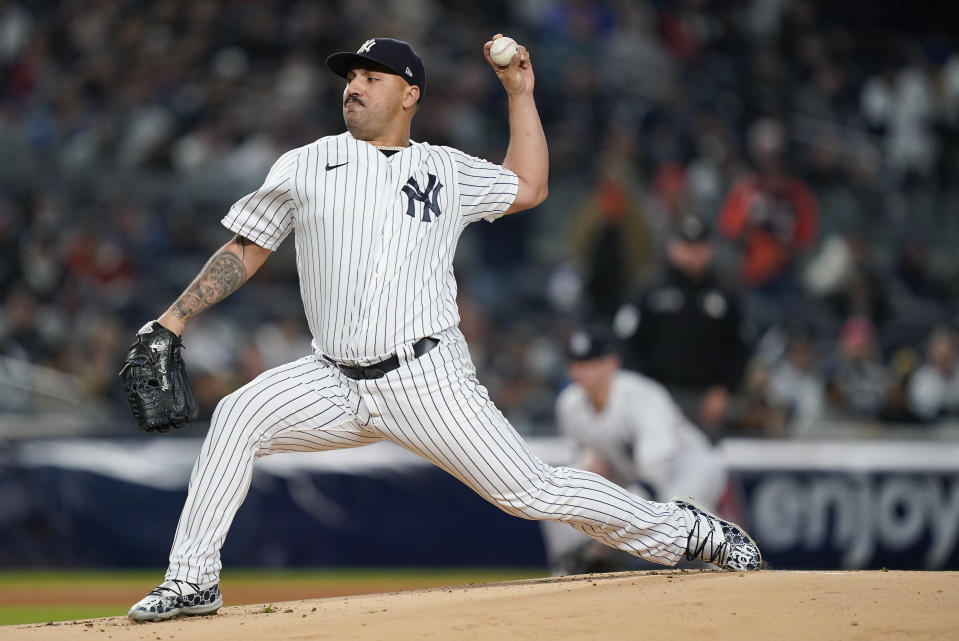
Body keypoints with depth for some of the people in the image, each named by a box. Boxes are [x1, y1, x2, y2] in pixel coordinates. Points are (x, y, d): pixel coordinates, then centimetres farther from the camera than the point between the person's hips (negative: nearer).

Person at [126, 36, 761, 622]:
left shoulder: (447, 170, 10)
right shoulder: (304, 166, 8)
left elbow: (529, 187, 24)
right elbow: (245, 251, 11)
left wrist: (520, 92, 19)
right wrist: (172, 321, 3)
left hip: (428, 379, -1)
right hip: (337, 381, 2)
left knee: (533, 491, -7)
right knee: (240, 416, -21)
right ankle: (193, 581, -12)